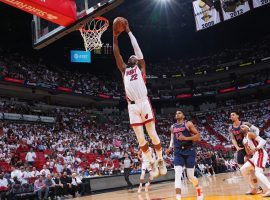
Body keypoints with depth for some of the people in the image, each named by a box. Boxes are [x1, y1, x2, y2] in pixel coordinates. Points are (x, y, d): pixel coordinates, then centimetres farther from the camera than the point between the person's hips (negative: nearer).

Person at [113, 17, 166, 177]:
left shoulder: (141, 68, 13)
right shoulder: (124, 70, 22)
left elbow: (137, 49, 7)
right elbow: (117, 55, 13)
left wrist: (128, 31, 10)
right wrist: (115, 37, 8)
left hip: (144, 103, -3)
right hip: (132, 106, 4)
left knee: (153, 134, 1)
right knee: (140, 139, 4)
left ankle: (161, 160, 18)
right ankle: (152, 163, 20)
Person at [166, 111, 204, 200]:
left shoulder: (188, 124, -1)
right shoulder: (173, 127, 13)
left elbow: (198, 136, -6)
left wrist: (186, 138, -19)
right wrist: (170, 148, 4)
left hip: (189, 151, -3)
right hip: (178, 152, 4)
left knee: (190, 176, 4)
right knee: (177, 175, -13)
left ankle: (199, 191, 34)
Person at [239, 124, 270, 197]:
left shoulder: (250, 134, -7)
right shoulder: (244, 140, 18)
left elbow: (263, 141, -19)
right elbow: (249, 153, 22)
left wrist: (257, 148, -32)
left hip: (260, 154, -10)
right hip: (255, 156, 10)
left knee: (258, 173, -25)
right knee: (243, 169, 9)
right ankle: (254, 188, 12)